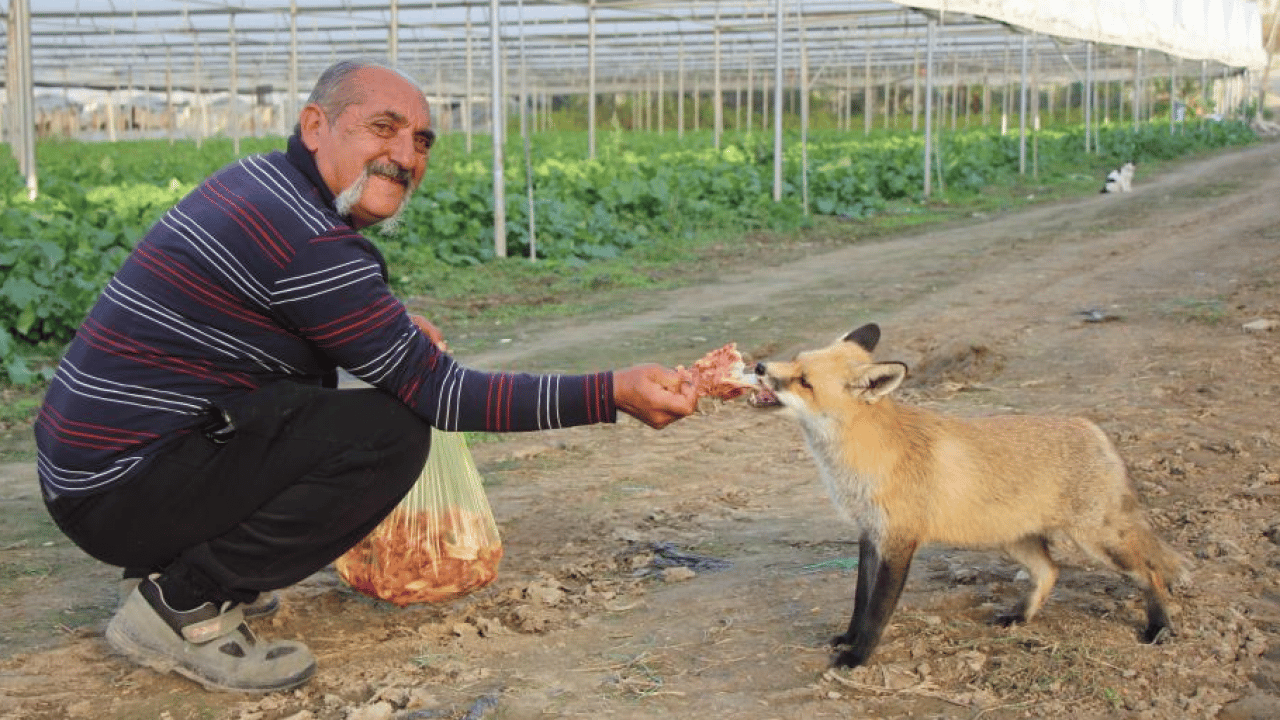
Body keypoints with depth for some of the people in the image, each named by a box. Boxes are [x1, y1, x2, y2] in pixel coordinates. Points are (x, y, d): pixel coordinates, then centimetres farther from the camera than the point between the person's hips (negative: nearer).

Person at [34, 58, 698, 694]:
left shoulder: (257, 180, 9)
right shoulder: (309, 242, -21)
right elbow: (438, 394, -19)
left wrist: (393, 324, 12)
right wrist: (613, 395, -21)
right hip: (122, 491, -10)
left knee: (315, 376, 26)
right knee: (390, 433, -18)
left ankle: (171, 564, 17)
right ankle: (180, 606, -8)